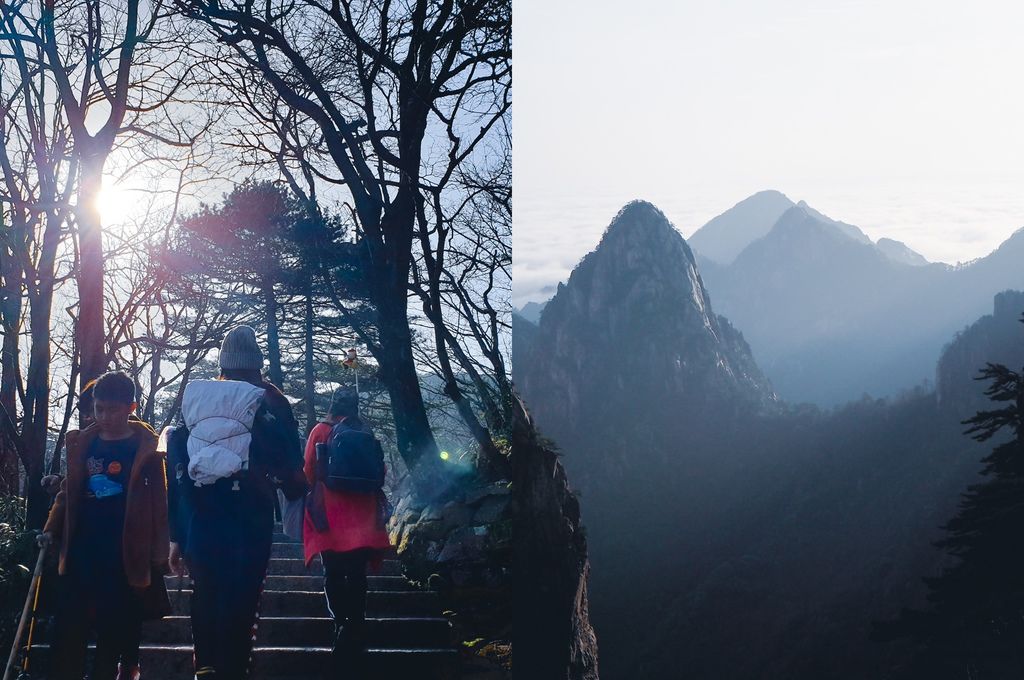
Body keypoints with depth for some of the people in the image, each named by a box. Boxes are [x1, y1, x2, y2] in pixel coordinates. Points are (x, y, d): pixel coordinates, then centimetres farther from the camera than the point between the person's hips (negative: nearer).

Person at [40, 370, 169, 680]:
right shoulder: (81, 443, 8)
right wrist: (52, 528, 5)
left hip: (124, 558, -3)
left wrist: (158, 556, -9)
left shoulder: (146, 447, -4)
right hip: (81, 555, 3)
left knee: (118, 632, 5)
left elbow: (157, 502, -5)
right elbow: (68, 492, 17)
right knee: (68, 632, 2)